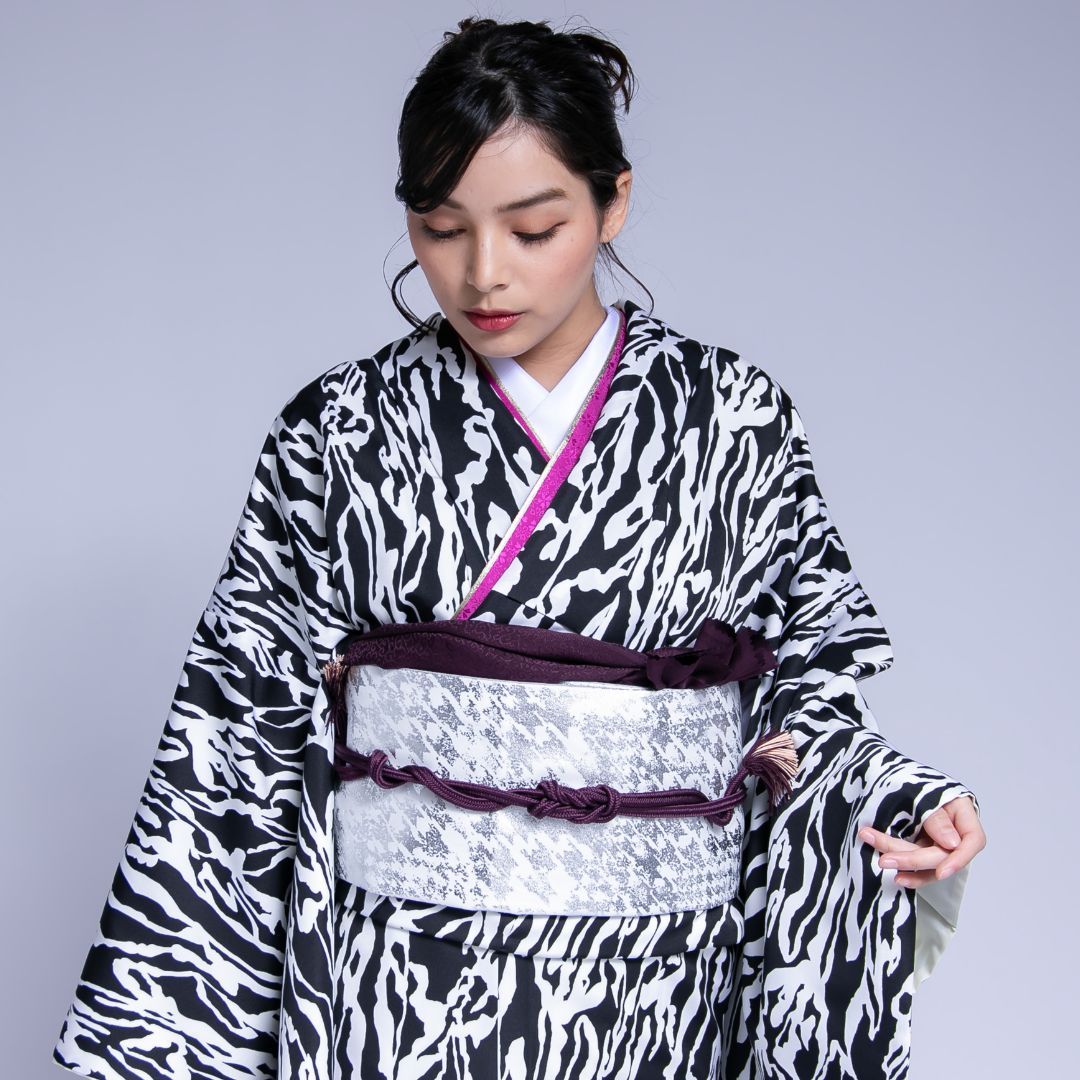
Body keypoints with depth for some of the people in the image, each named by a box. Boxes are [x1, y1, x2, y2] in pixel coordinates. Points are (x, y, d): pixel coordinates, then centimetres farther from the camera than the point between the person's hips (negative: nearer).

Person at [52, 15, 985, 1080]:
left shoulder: (733, 416, -1)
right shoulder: (337, 432, -1)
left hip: (648, 987, 0)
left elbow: (802, 679, 6)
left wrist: (900, 800, -14)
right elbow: (239, 726, 0)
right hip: (389, 984, 0)